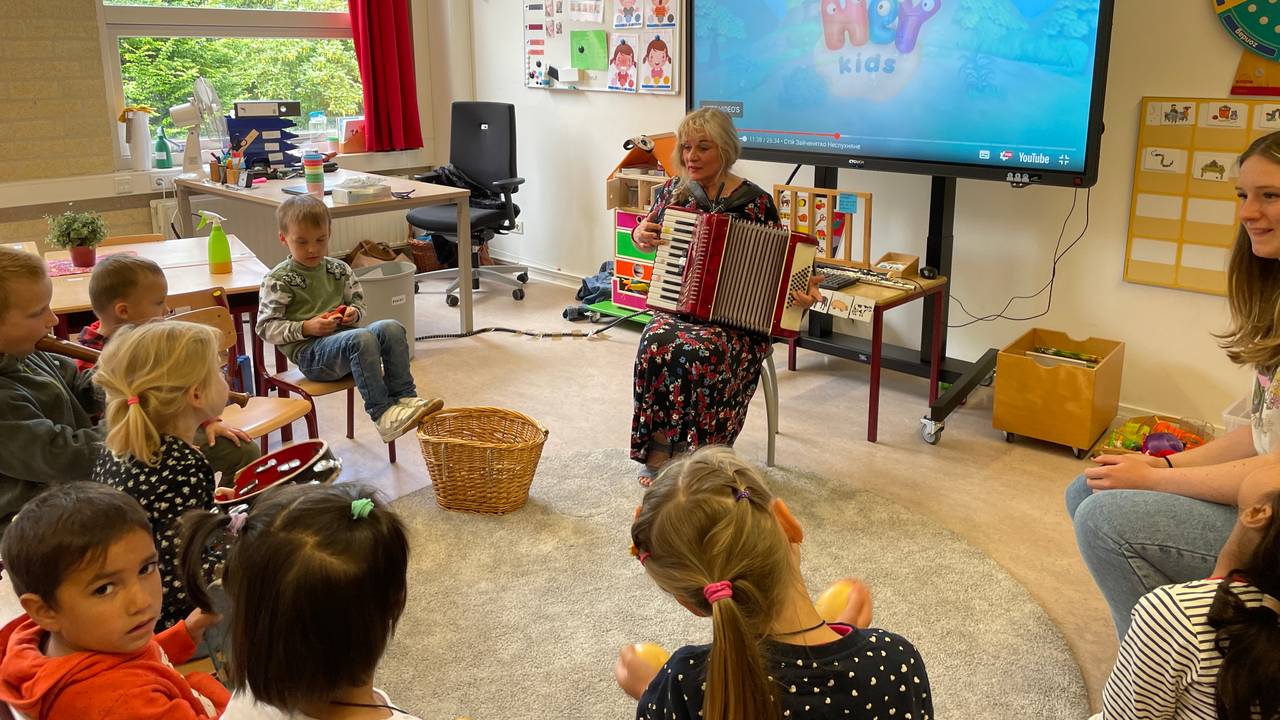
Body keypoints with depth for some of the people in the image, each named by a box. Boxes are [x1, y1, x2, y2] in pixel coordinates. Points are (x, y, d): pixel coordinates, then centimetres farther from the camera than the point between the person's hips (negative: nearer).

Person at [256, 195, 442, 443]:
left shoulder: (339, 270, 14)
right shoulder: (278, 280, -2)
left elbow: (358, 301, 26)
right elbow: (266, 327, -3)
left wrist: (354, 312, 1)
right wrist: (306, 327, -15)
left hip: (344, 337, 6)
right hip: (309, 351, -6)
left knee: (392, 328, -22)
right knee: (362, 338, -35)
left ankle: (404, 396, -20)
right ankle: (381, 413, -35)